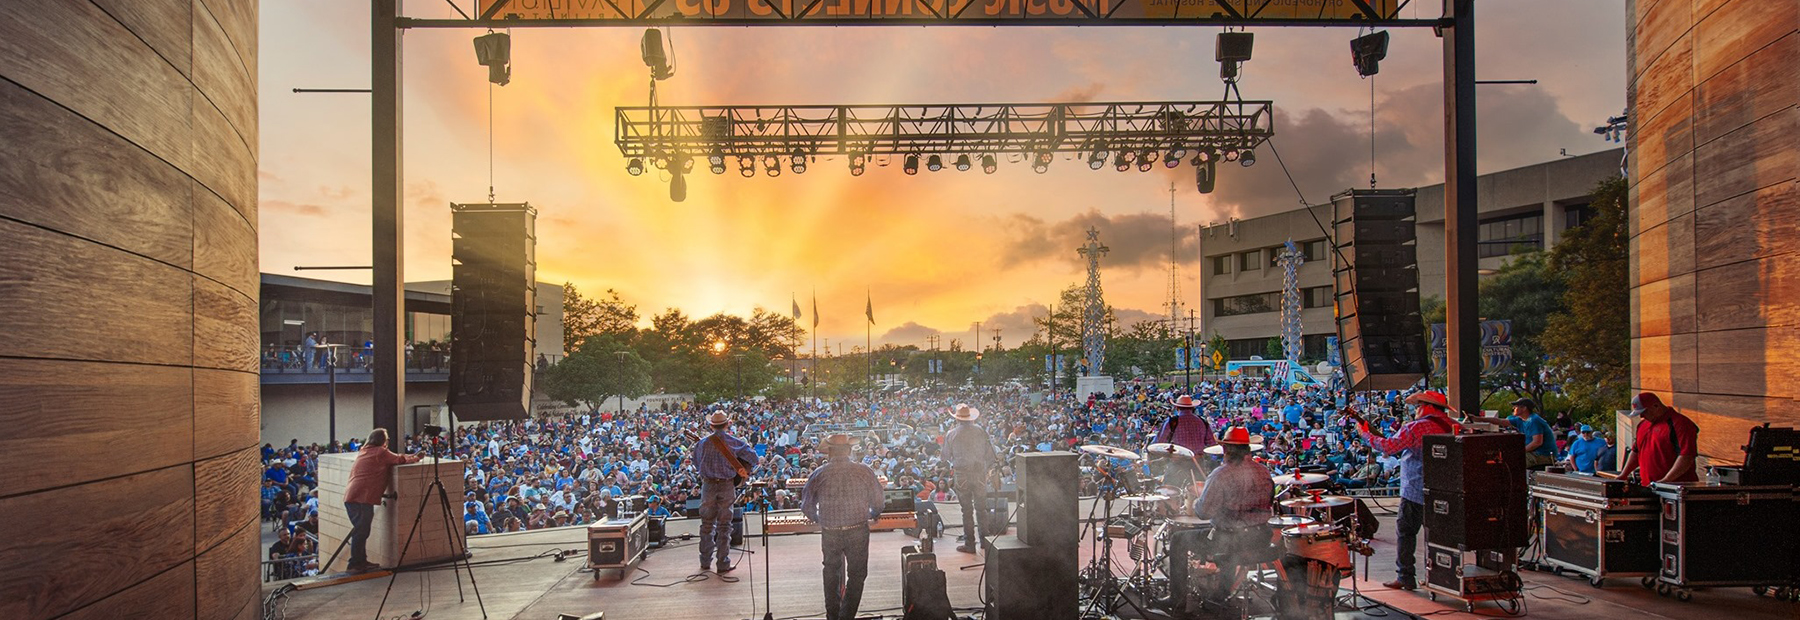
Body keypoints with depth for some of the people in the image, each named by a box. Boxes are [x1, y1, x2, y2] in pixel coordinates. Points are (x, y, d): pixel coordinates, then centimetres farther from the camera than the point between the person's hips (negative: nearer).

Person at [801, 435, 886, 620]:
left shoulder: (819, 474, -6)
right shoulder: (864, 471, -8)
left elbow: (806, 506, 0)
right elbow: (879, 502, -2)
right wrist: (872, 516, 19)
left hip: (829, 533, 2)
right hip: (858, 532, -2)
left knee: (831, 573, 24)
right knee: (856, 575, 15)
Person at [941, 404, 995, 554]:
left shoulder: (951, 434, -5)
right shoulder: (981, 432, -3)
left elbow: (946, 456, 4)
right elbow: (991, 453, 1)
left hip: (961, 475, -1)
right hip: (980, 474, 1)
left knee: (967, 510, 5)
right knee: (981, 508, 12)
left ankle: (969, 544, 8)